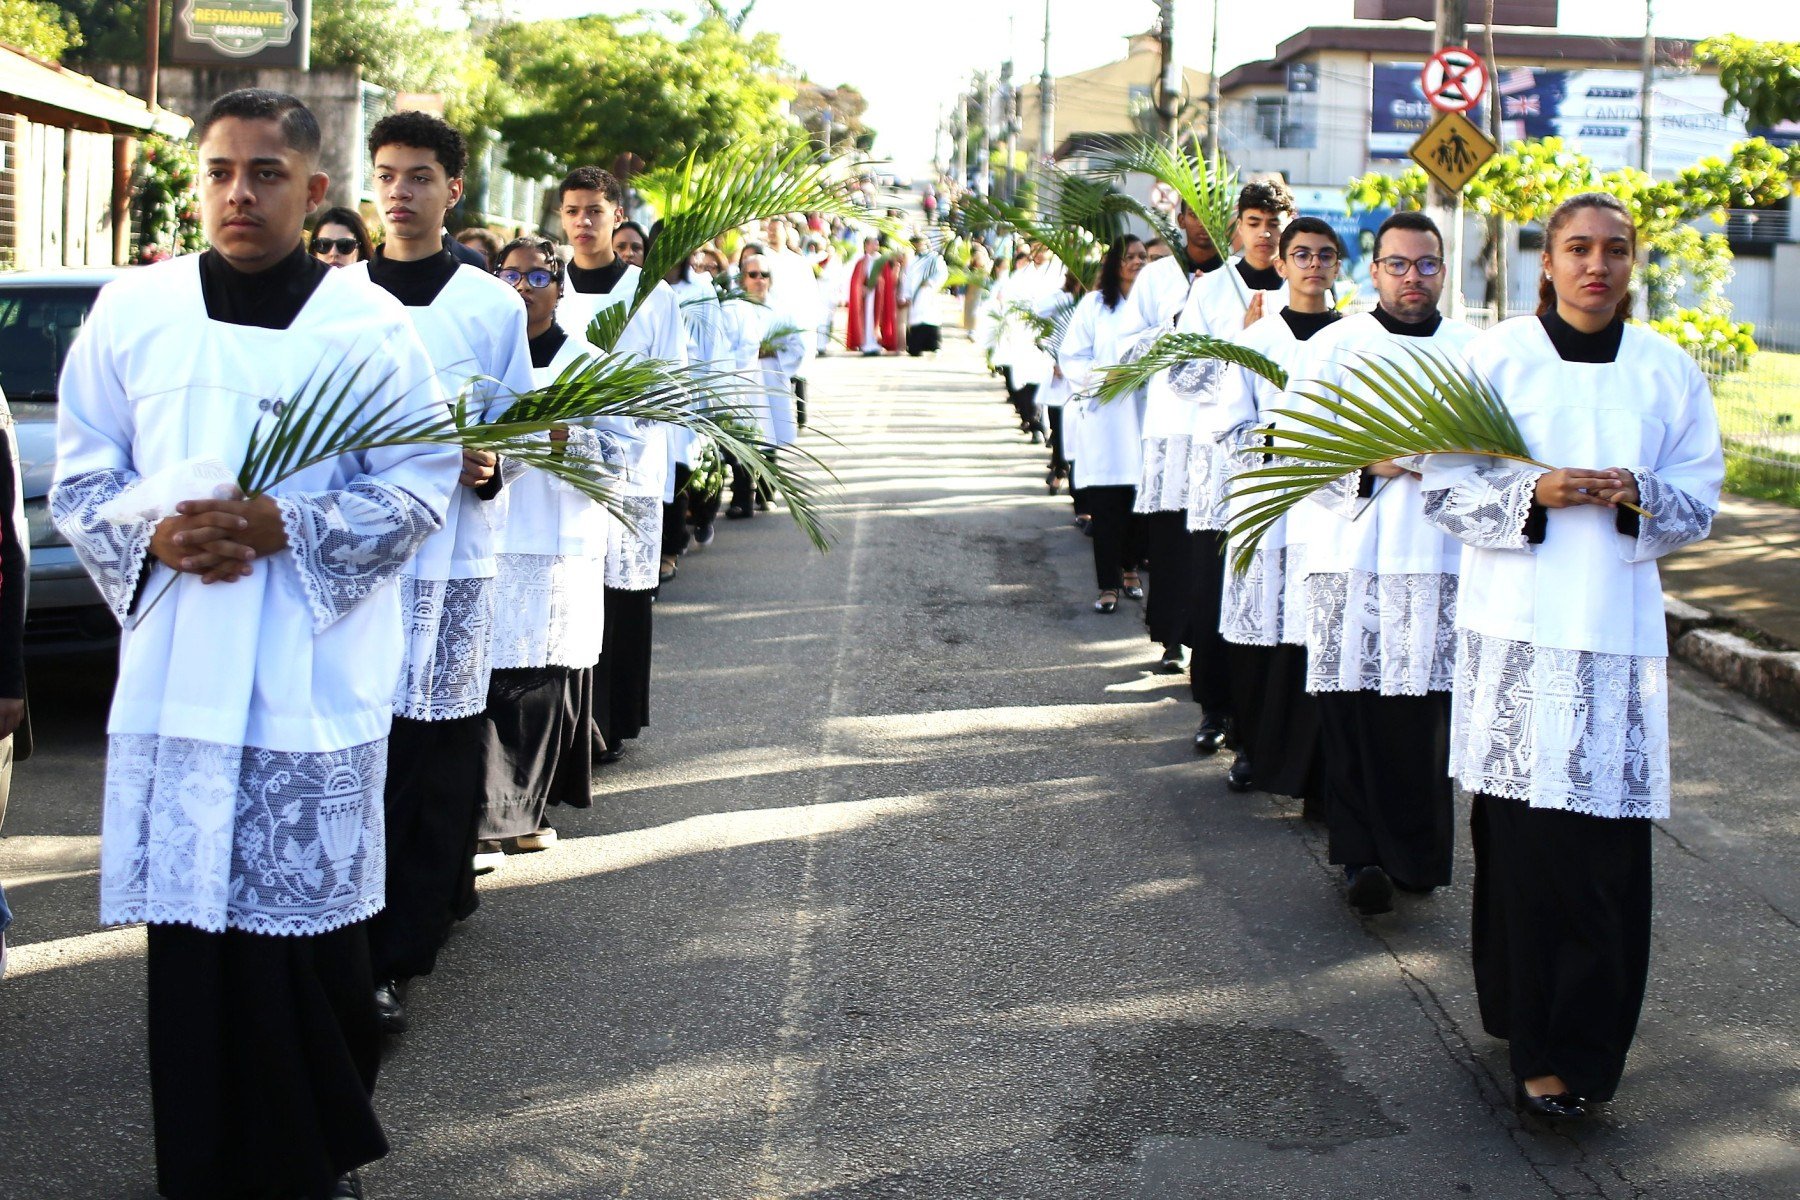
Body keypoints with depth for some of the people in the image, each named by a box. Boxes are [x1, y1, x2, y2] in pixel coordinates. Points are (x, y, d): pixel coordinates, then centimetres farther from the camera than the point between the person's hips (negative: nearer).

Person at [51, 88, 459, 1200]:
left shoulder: (369, 325, -1)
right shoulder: (132, 311, 5)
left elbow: (421, 486, 0)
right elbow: (79, 478, 10)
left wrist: (290, 528, -14)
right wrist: (151, 533, -10)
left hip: (314, 677, -2)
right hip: (175, 672, 2)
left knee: (311, 920, 1)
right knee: (189, 917, 4)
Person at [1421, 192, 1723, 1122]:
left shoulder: (1668, 371, 8)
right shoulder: (1495, 357, 3)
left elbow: (1698, 508, 10)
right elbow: (1443, 486, 1)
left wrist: (1639, 500, -11)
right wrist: (1534, 493, -15)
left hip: (1615, 634, 1)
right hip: (1514, 625, -1)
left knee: (1604, 847, -4)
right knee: (1519, 834, -2)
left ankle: (1578, 1053, 6)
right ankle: (1526, 1021, 12)